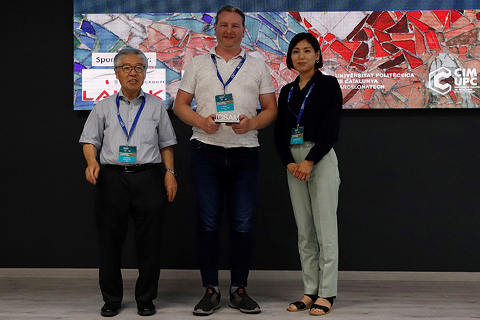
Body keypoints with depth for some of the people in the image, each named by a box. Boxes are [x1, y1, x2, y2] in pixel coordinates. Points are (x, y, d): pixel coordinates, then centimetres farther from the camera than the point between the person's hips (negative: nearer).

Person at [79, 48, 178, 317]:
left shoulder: (156, 106, 13)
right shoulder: (104, 107, 12)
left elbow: (166, 143, 14)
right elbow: (90, 140, 10)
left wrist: (170, 172, 3)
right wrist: (92, 161, -9)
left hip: (148, 177, 0)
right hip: (112, 178, 0)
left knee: (150, 243, 1)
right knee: (110, 242, 3)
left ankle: (146, 299, 15)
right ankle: (112, 299, 17)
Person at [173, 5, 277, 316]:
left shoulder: (258, 66, 12)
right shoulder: (198, 63, 12)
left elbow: (271, 109, 9)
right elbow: (180, 105, 9)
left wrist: (252, 123, -12)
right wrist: (201, 121, -11)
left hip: (244, 151, 0)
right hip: (206, 150, 0)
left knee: (242, 224, 2)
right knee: (208, 221, 1)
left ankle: (239, 290, 13)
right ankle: (211, 290, 10)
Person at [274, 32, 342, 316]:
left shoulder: (328, 84, -2)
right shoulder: (287, 91, 14)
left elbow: (331, 128, -11)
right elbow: (280, 132, 10)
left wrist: (310, 161, -17)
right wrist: (289, 162, -6)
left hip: (321, 160, -5)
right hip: (294, 162, 6)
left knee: (325, 230, -4)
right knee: (304, 232, 8)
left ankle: (326, 293, 3)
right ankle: (310, 291, 15)